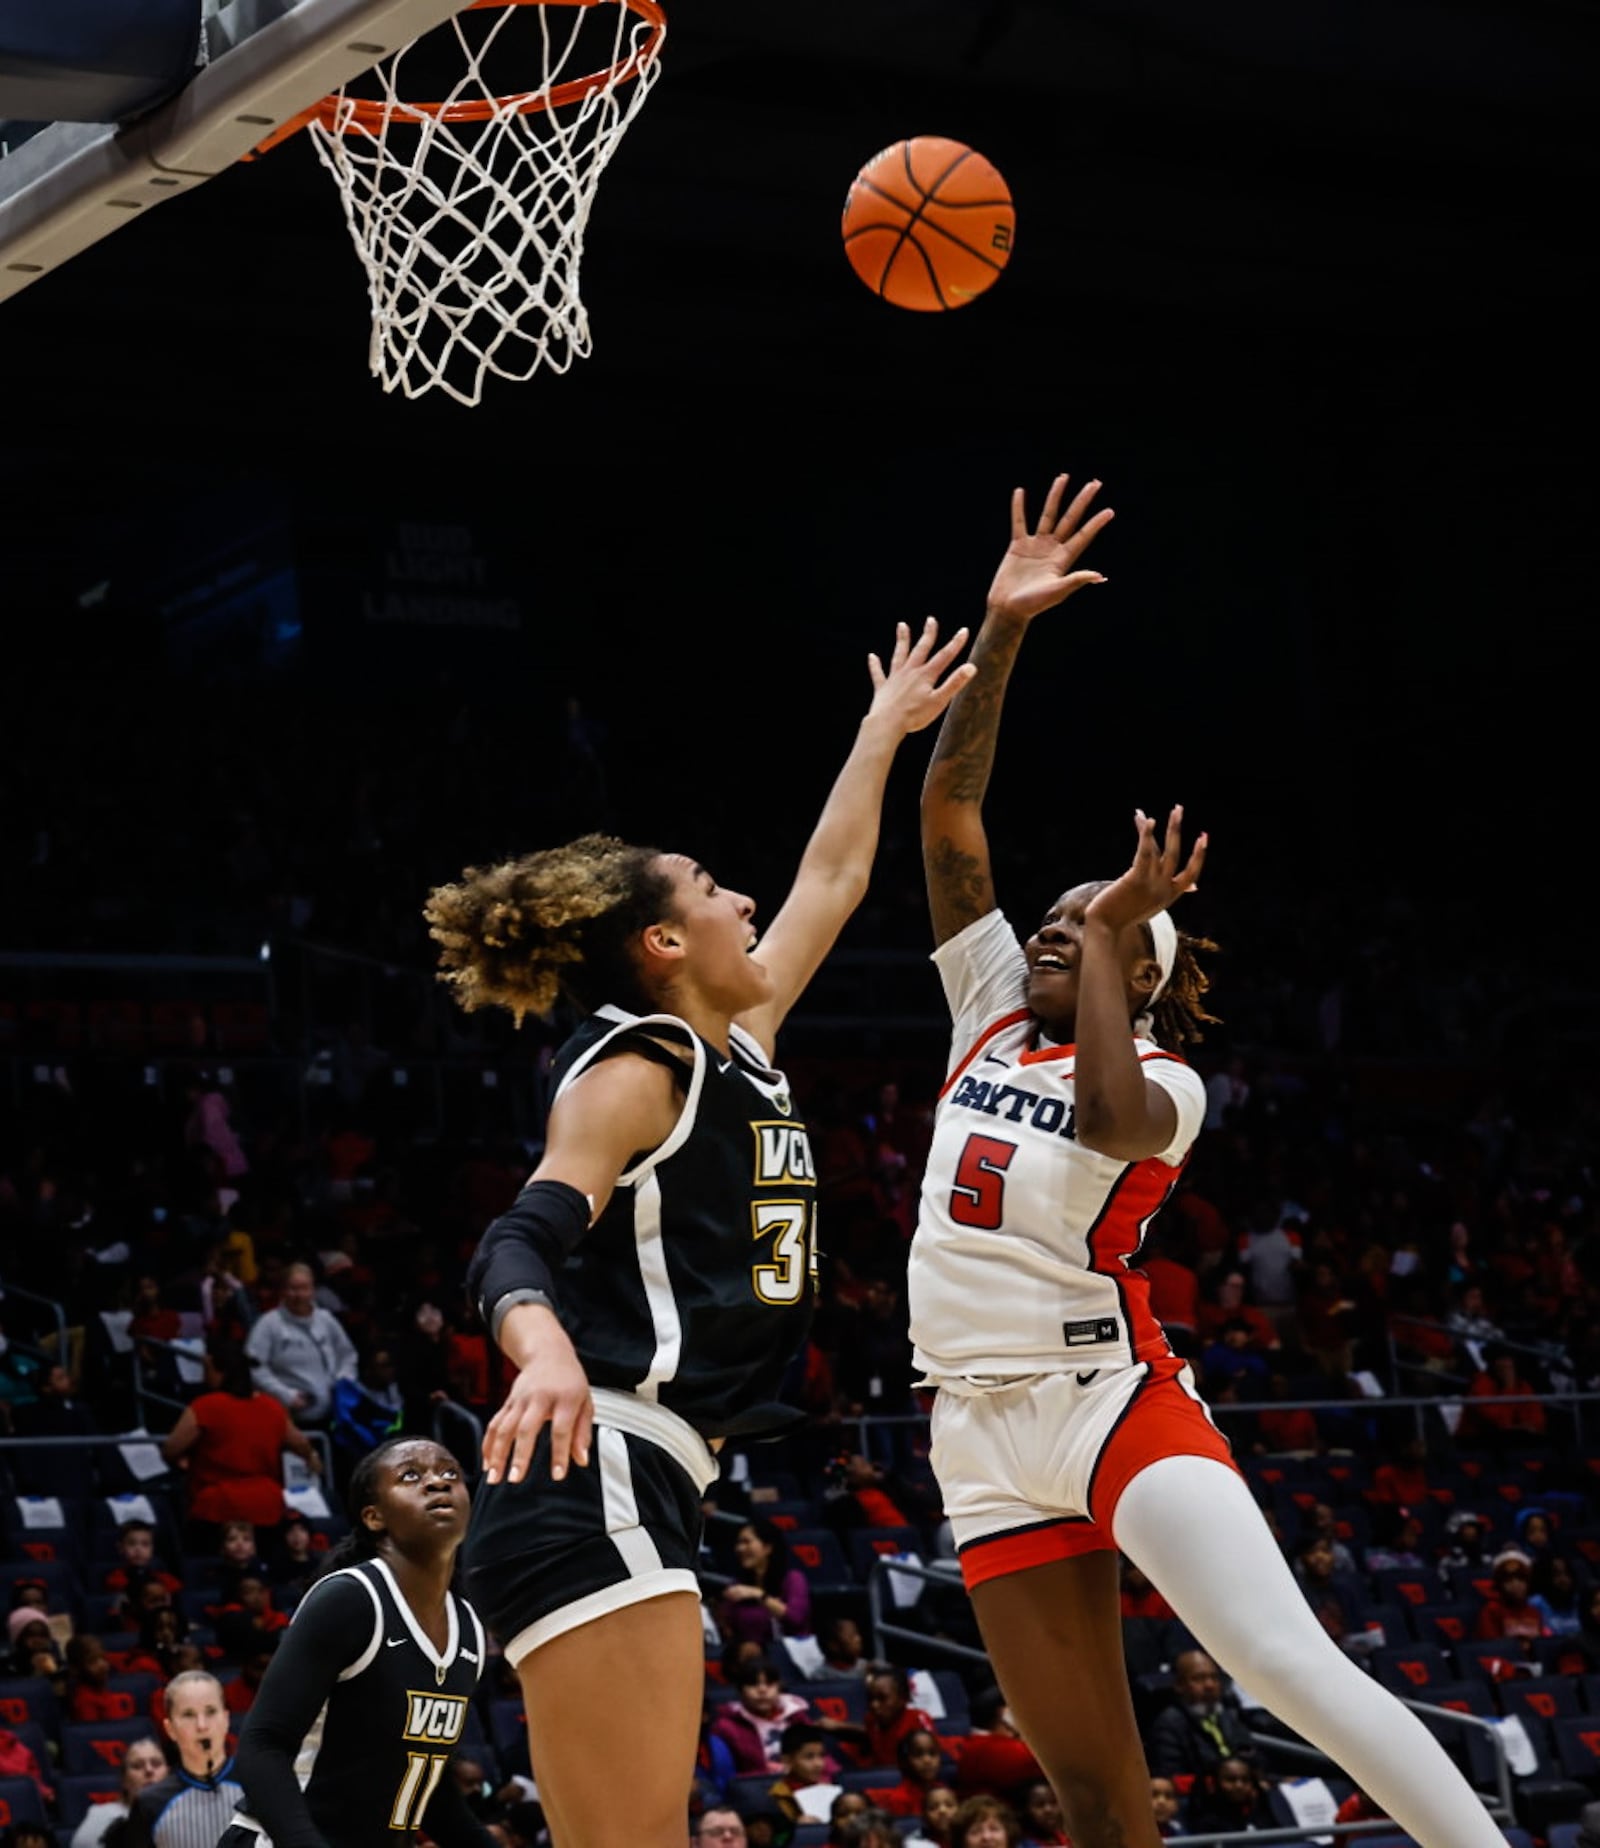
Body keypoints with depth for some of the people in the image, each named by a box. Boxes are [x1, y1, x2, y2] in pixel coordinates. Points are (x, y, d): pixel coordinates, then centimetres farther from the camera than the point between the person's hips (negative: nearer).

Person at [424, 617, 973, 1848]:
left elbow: (832, 882, 35)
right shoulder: (637, 1070, -4)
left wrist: (885, 731, 46)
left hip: (636, 1490, 10)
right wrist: (546, 1354, -41)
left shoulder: (737, 1048, 20)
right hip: (592, 1477, -10)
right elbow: (521, 1245, -19)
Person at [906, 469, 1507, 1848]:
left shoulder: (1164, 1078, 0)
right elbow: (948, 812, 7)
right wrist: (999, 633, -2)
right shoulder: (991, 1007, 14)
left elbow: (1112, 1117, -26)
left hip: (1113, 1397, -5)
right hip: (984, 1428, 5)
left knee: (1290, 1662, -25)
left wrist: (1114, 932, -14)